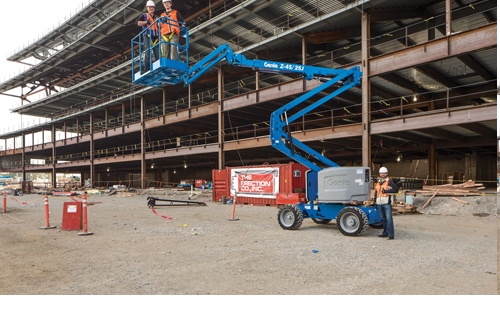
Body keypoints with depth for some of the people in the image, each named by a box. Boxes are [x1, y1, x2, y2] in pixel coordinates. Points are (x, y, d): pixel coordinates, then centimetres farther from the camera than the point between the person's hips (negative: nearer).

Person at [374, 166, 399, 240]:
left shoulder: (389, 181, -4)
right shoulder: (378, 182, 18)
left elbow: (396, 189, -12)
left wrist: (387, 191, -20)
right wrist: (375, 198, 15)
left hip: (387, 203, -7)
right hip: (380, 203, 7)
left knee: (389, 218, -10)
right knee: (383, 218, 13)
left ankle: (391, 234, -10)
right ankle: (385, 232, 23)